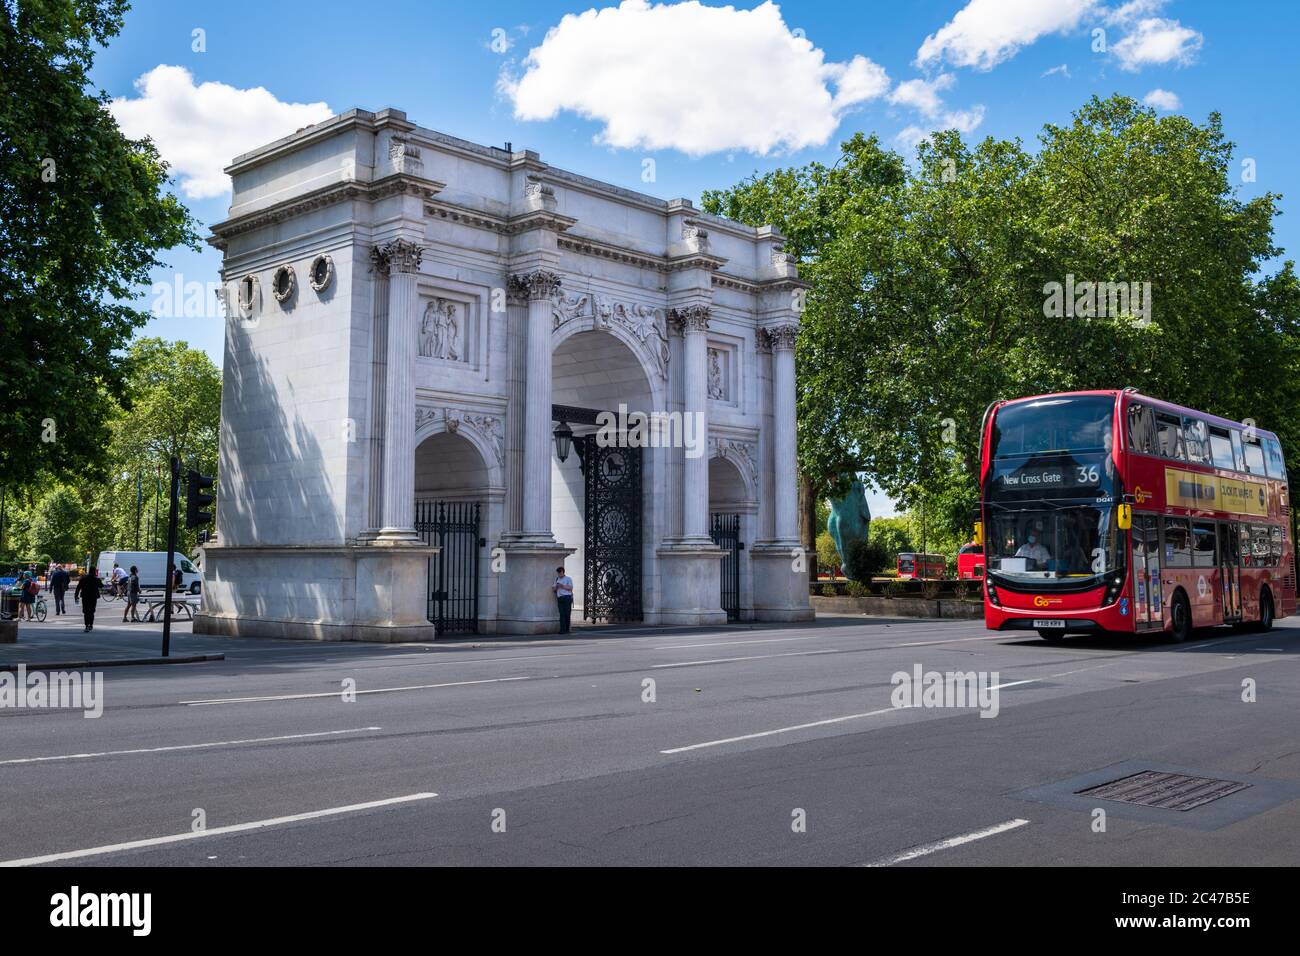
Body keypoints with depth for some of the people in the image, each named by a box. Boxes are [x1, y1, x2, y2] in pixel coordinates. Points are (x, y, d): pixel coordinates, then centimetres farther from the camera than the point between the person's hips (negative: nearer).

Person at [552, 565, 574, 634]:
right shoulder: (557, 579, 21)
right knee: (562, 614, -5)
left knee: (567, 614, -4)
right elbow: (553, 589, 19)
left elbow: (570, 588, -3)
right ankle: (562, 630, -11)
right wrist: (556, 587, -2)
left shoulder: (568, 579, 7)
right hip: (560, 598, 4)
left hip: (567, 598, -4)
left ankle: (567, 629, 0)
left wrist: (563, 586, -13)